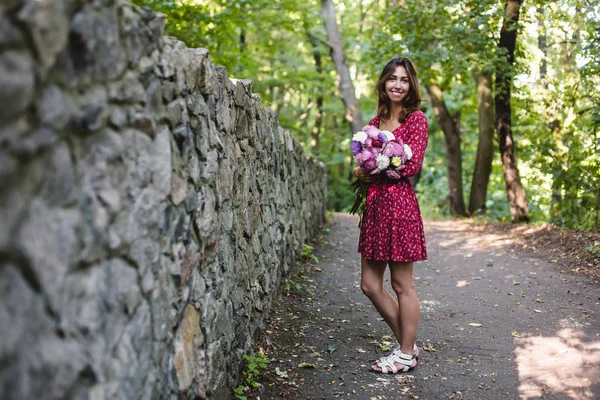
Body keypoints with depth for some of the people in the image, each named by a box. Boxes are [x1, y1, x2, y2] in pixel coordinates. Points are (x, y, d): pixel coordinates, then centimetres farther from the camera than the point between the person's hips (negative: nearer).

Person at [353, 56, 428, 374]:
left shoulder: (416, 119, -3)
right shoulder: (376, 121, 16)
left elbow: (411, 165, -13)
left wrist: (373, 172, -7)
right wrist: (361, 172, -3)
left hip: (399, 202, -8)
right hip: (374, 204, 8)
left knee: (402, 285, 1)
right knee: (370, 285, 10)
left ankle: (407, 355, 15)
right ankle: (407, 343, 24)